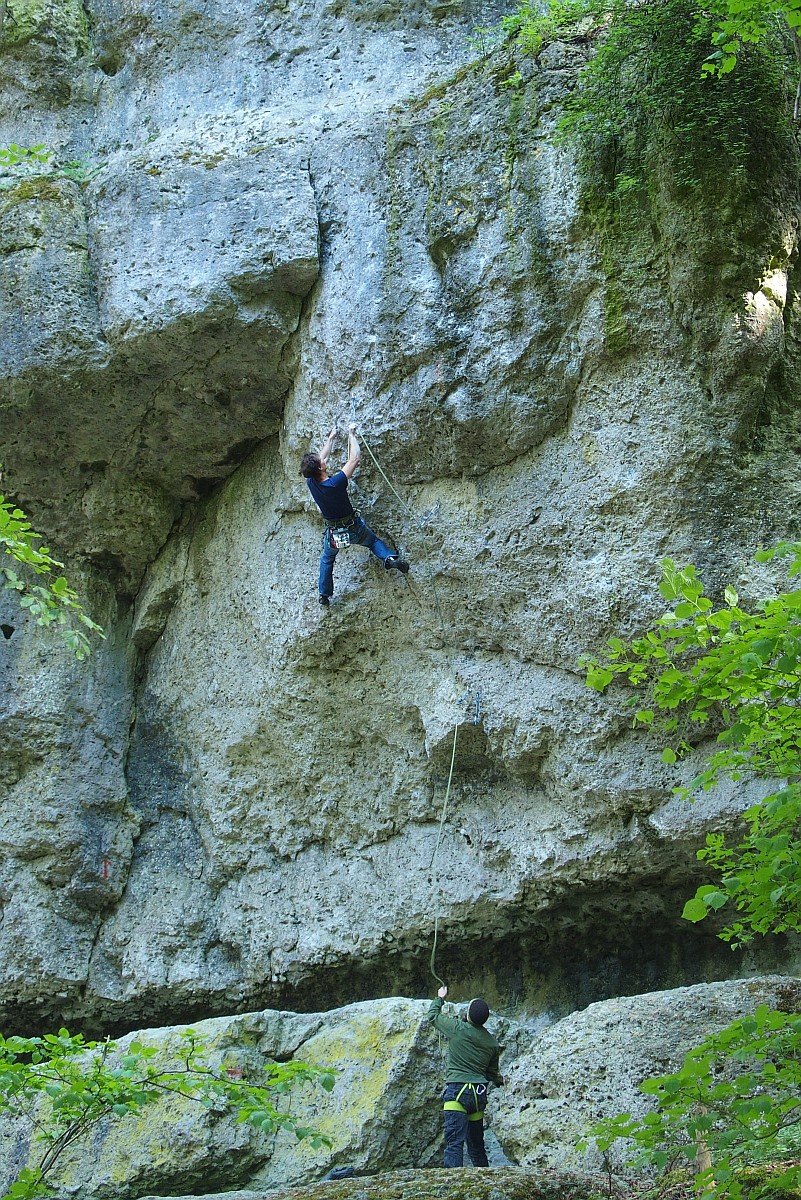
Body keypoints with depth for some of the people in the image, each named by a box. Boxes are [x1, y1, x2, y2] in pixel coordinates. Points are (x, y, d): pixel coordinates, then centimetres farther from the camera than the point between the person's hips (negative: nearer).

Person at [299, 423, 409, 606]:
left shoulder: (311, 482, -19)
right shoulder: (336, 483, -34)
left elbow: (322, 457, 0)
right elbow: (355, 458, -24)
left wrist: (331, 438, 12)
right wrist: (351, 435, -12)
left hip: (332, 532, 3)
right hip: (354, 529, -3)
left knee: (326, 560, 28)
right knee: (374, 541, 23)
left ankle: (324, 594, 30)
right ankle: (390, 558, -1)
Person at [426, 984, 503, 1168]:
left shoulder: (457, 1029, -7)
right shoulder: (491, 1042, 8)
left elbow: (433, 1015, 11)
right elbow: (493, 1072, 21)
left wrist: (440, 998, 30)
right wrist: (499, 1082, 44)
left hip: (457, 1091, -6)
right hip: (479, 1093, 6)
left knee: (454, 1141, -14)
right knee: (476, 1142, 19)